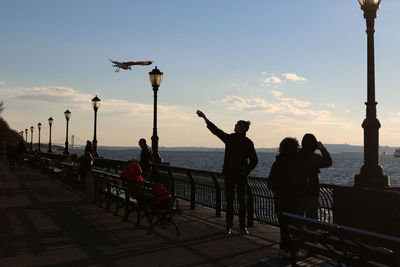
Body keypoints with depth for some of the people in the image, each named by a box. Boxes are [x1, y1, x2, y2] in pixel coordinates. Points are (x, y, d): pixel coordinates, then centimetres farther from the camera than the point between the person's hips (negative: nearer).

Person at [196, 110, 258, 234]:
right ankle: (229, 225, 13)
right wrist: (205, 118, 2)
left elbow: (254, 160, 1)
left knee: (242, 201, 1)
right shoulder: (229, 138, 5)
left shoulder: (248, 143, -3)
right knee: (229, 201, 5)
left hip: (241, 176, -2)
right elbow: (215, 130, 5)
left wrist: (246, 172, -6)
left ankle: (242, 226, 12)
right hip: (229, 174, 3)